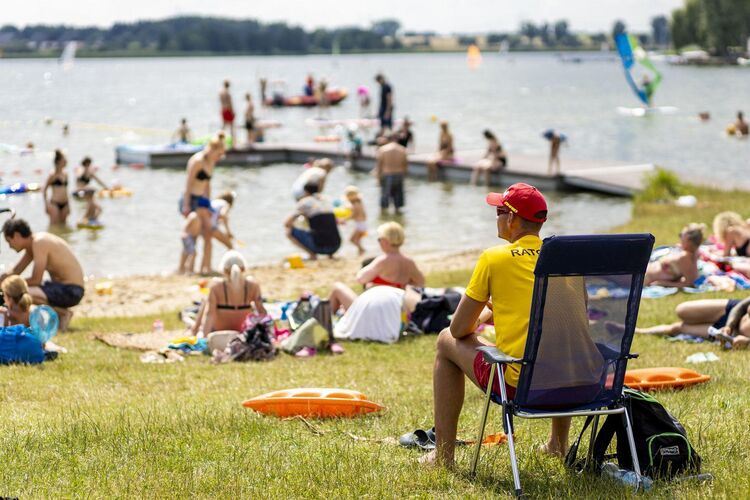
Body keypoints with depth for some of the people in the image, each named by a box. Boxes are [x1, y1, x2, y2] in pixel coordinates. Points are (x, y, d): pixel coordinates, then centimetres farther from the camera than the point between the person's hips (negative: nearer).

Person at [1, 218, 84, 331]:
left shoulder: (39, 243, -19)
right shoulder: (33, 242, 11)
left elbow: (36, 280, -20)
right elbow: (15, 272, 18)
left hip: (70, 291, -10)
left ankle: (63, 313, -10)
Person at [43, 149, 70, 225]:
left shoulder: (65, 175, 11)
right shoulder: (53, 175, -7)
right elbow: (44, 190, -3)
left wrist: (68, 205, 18)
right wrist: (46, 204, -7)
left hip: (64, 204, 6)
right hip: (55, 203, -6)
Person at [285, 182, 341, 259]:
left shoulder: (304, 202, 3)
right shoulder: (326, 200, 18)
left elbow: (287, 224, 2)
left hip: (319, 246, -6)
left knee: (289, 232, 9)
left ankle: (312, 254, -4)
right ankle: (330, 254, 14)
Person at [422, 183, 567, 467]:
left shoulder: (494, 258, -4)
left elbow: (459, 329, 3)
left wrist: (477, 319, 27)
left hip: (516, 385, -5)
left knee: (447, 341, 22)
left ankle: (443, 454, 23)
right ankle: (559, 443, 47)